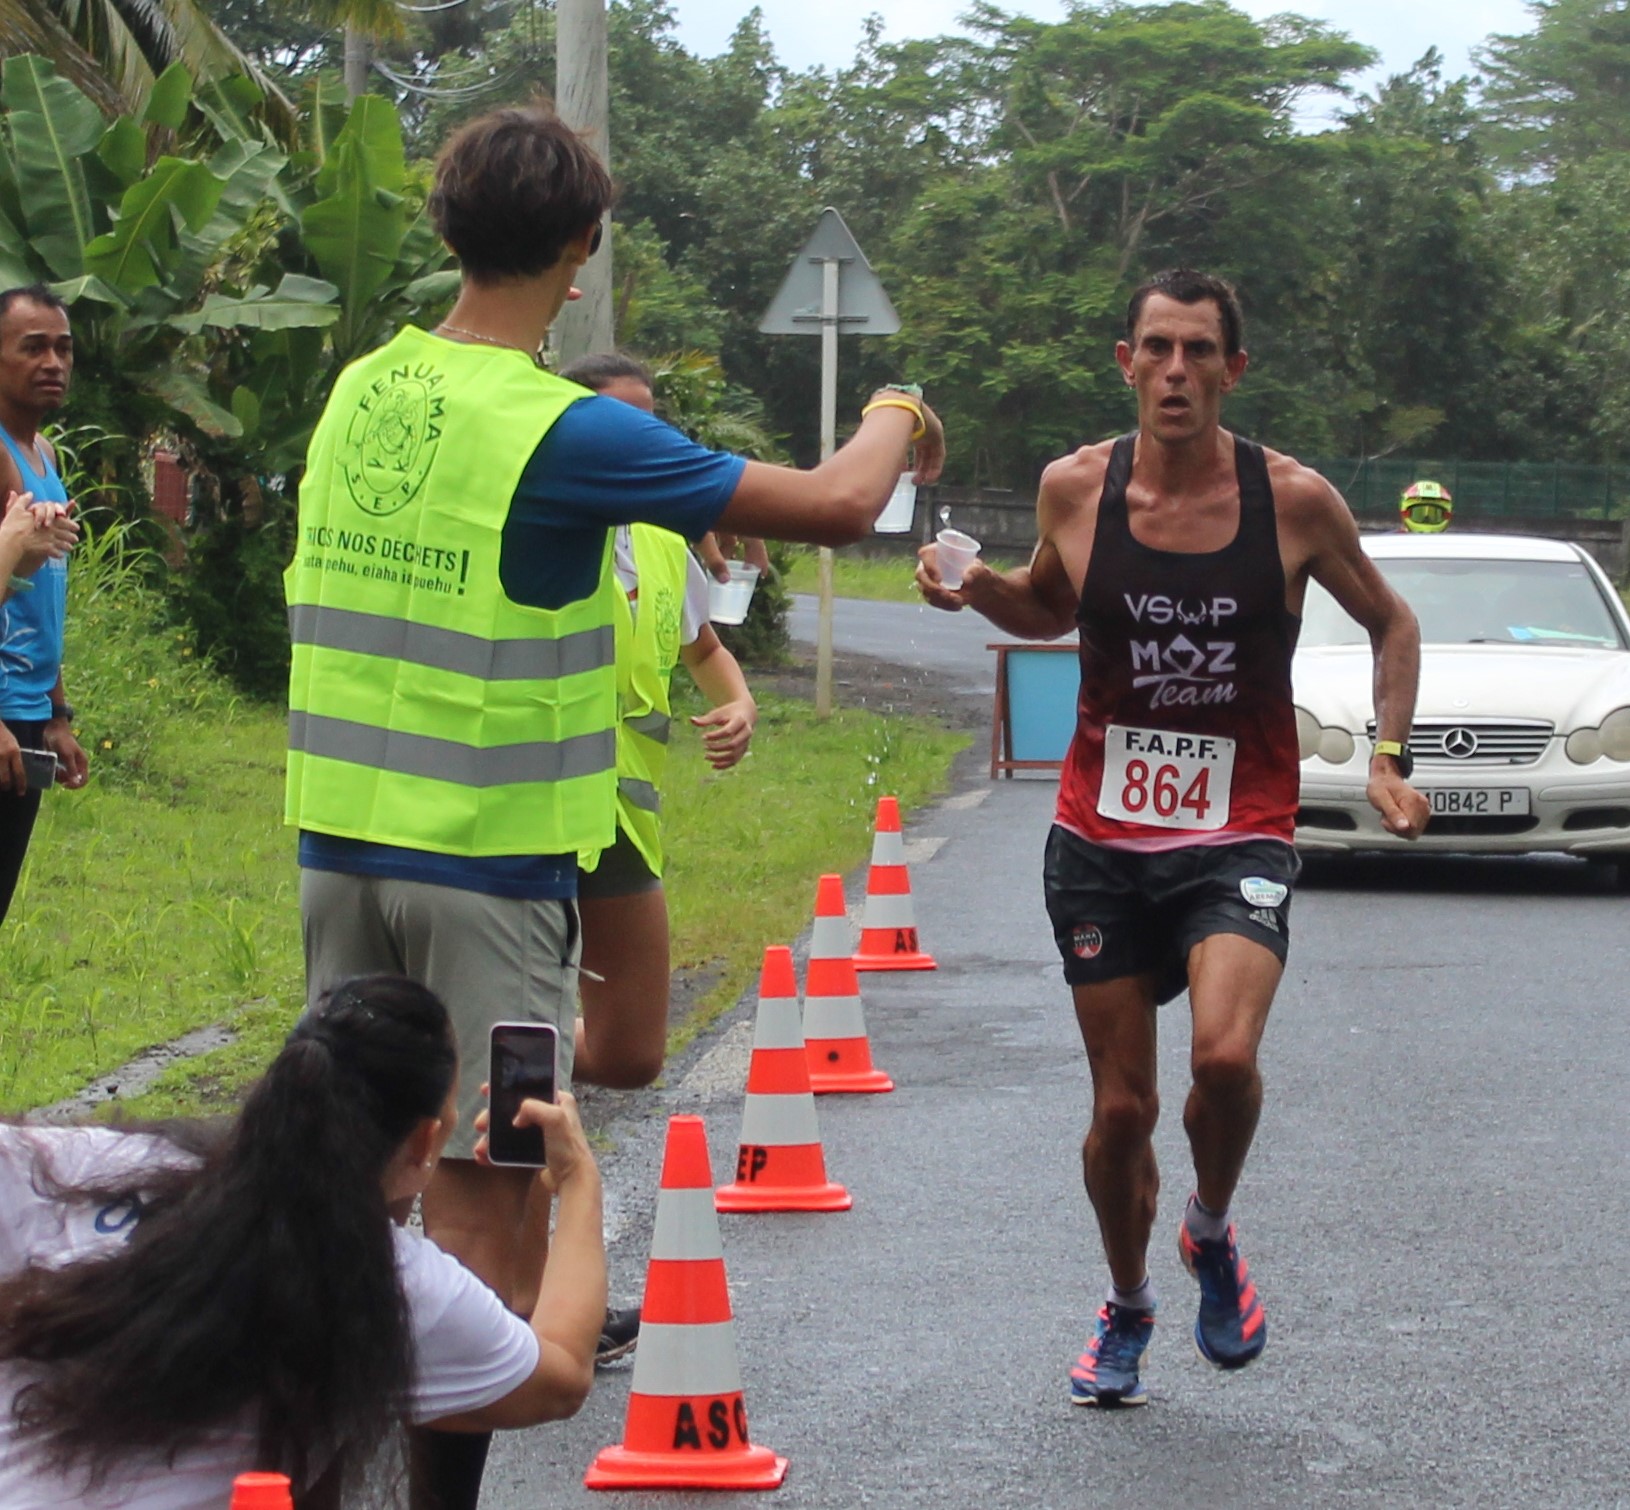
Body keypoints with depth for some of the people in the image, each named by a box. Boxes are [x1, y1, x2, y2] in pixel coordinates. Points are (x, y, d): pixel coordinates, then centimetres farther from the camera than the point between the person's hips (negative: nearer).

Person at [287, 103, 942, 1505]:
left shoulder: (359, 390, 4)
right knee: (480, 1196, -2)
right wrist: (897, 417, 8)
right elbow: (838, 505, -14)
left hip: (341, 840, 7)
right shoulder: (561, 431, -16)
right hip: (490, 864, -7)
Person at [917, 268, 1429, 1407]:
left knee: (1224, 1056, -26)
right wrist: (979, 589, -3)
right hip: (1102, 840, 2)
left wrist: (1388, 758, -1)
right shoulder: (1075, 490, -3)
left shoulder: (1294, 500, -7)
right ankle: (1127, 1311, 33)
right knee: (1122, 1106, 7)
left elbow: (1389, 622, 9)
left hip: (1241, 834, -2)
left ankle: (1213, 1234, 7)